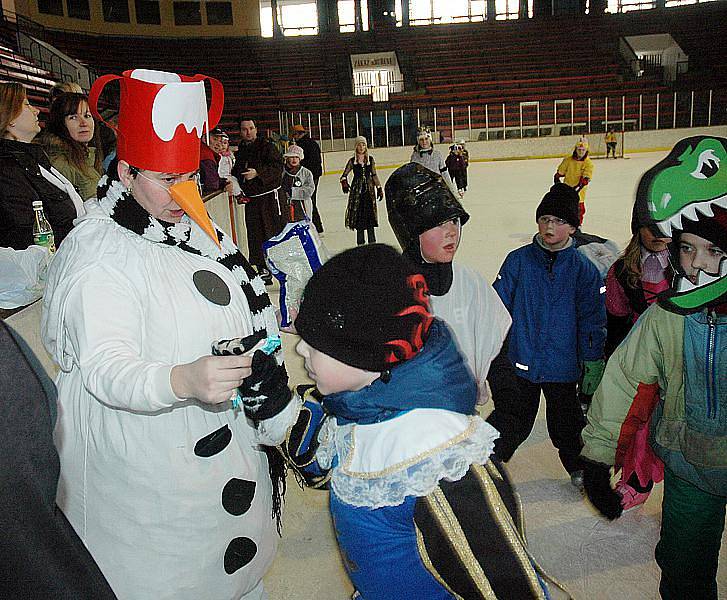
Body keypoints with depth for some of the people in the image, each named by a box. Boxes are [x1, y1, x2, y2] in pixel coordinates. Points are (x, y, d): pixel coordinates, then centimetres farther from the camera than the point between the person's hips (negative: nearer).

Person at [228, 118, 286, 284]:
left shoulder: (267, 147, -3)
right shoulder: (240, 152, 17)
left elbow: (277, 168, -16)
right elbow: (236, 173, 27)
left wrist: (258, 173, -26)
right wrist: (233, 184, 7)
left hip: (270, 196, -7)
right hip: (250, 199, 7)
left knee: (276, 231, -9)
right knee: (255, 235, 8)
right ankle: (264, 271, 17)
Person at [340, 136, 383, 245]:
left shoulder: (370, 159, 6)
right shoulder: (352, 161, 2)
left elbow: (374, 175, 9)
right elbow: (344, 175, 5)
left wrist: (379, 188, 6)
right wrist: (344, 183, -15)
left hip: (369, 189, 1)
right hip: (356, 189, -1)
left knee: (370, 214, 0)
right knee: (358, 216, 0)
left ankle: (372, 242, 8)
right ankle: (360, 242, 8)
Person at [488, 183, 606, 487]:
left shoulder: (584, 269, -6)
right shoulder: (518, 261, -6)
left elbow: (593, 320, -2)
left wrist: (593, 364, -1)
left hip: (562, 366, 1)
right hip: (519, 362, 0)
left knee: (566, 422, 18)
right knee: (510, 419, 10)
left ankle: (580, 467, 43)